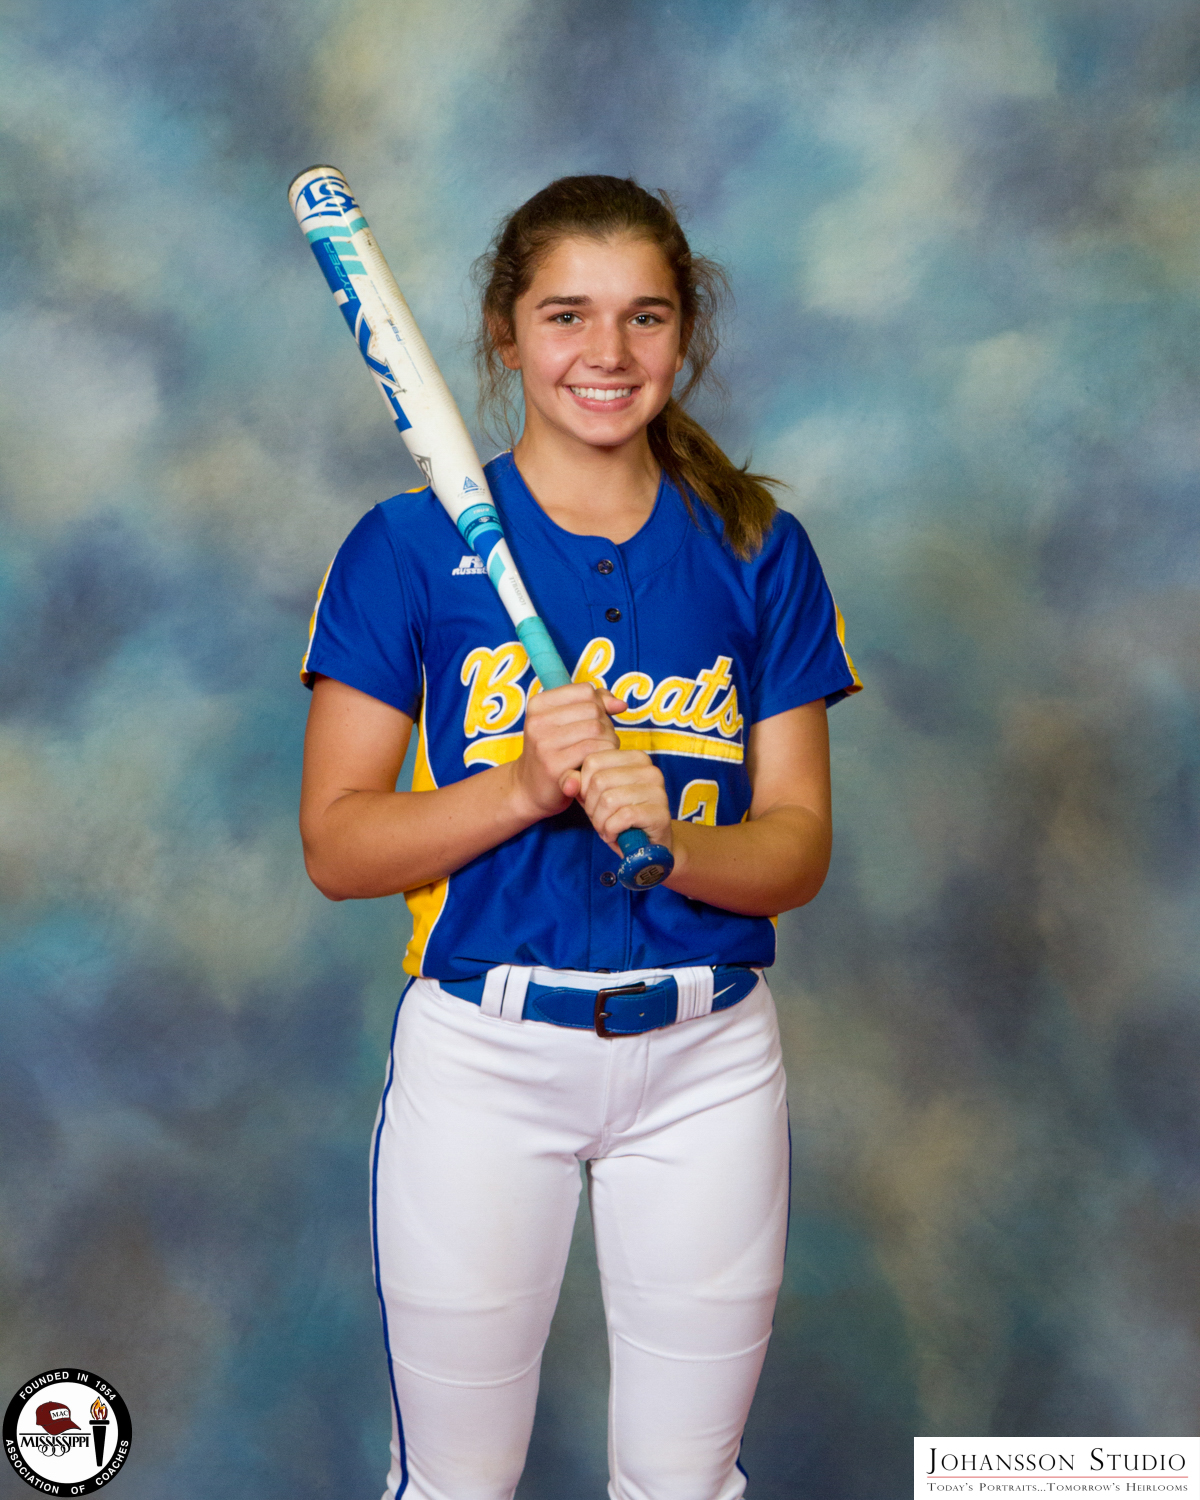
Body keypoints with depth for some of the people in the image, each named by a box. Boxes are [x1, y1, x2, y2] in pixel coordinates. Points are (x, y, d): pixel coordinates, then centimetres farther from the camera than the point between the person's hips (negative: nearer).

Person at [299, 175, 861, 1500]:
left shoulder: (757, 550, 3)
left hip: (709, 1057, 2)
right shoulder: (409, 544, -3)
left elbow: (798, 846, 1)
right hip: (482, 1052, -1)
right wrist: (524, 790, -21)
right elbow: (336, 845, -6)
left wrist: (671, 843, -20)